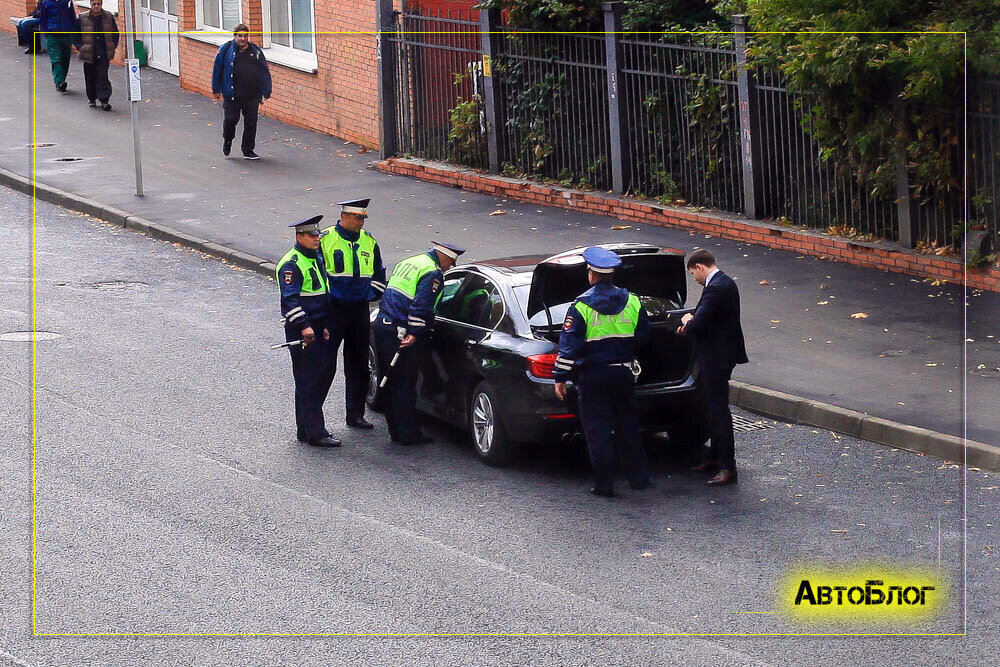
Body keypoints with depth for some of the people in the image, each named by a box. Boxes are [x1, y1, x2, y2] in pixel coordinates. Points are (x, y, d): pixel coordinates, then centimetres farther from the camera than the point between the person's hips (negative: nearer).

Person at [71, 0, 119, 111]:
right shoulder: (82, 18, -2)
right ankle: (92, 100, 24)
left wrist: (112, 47, 5)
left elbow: (115, 34, 13)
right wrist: (80, 47, -3)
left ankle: (104, 100, -10)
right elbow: (75, 35, 7)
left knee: (103, 77, -9)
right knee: (90, 78, 9)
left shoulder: (108, 17, 2)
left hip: (104, 55, -1)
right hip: (89, 55, 1)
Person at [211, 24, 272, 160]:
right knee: (230, 120, 1)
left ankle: (248, 150, 15)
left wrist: (265, 92, 6)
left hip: (252, 96, 3)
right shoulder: (226, 50, -1)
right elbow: (217, 70, 3)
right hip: (232, 96, -3)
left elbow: (264, 73, 10)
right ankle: (227, 140, 32)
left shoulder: (256, 51, 7)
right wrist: (216, 89, 2)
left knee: (251, 123, 4)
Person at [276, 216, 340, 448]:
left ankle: (307, 427, 21)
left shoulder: (317, 258, 16)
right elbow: (290, 300, -21)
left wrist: (326, 324, 17)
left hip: (318, 326, 9)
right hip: (301, 330, -9)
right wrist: (303, 326, -28)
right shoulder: (291, 264, -14)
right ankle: (315, 433, -5)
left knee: (325, 371, 11)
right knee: (308, 380, -7)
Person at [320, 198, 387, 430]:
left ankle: (356, 415, 16)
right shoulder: (325, 240, -6)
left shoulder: (369, 243, 10)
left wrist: (370, 296, 10)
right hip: (333, 310, -5)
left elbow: (378, 275, 21)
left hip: (359, 309, 5)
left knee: (358, 365, 9)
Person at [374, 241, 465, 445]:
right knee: (405, 384, -2)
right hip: (401, 333, -9)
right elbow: (421, 306, -20)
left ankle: (396, 431, 21)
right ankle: (408, 433, 2)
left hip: (382, 324, 9)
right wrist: (413, 334, -21)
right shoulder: (433, 273, -9)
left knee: (391, 383, 14)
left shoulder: (406, 263, 20)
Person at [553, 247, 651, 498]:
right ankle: (639, 477, 19)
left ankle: (604, 484, 2)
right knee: (628, 425, 15)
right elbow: (643, 337, 10)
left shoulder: (581, 306, -12)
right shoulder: (632, 302, 1)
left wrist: (561, 378, -7)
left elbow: (569, 345, -13)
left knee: (598, 430, 2)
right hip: (623, 373, 4)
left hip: (592, 376, -4)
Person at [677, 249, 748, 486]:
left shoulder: (715, 289, -22)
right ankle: (716, 458, 28)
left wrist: (687, 322, -4)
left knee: (719, 410, -7)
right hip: (719, 354, 11)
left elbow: (698, 323, -25)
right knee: (714, 407, 18)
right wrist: (690, 324, 6)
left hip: (716, 358, -11)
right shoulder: (725, 283, 11)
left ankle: (727, 467, -5)